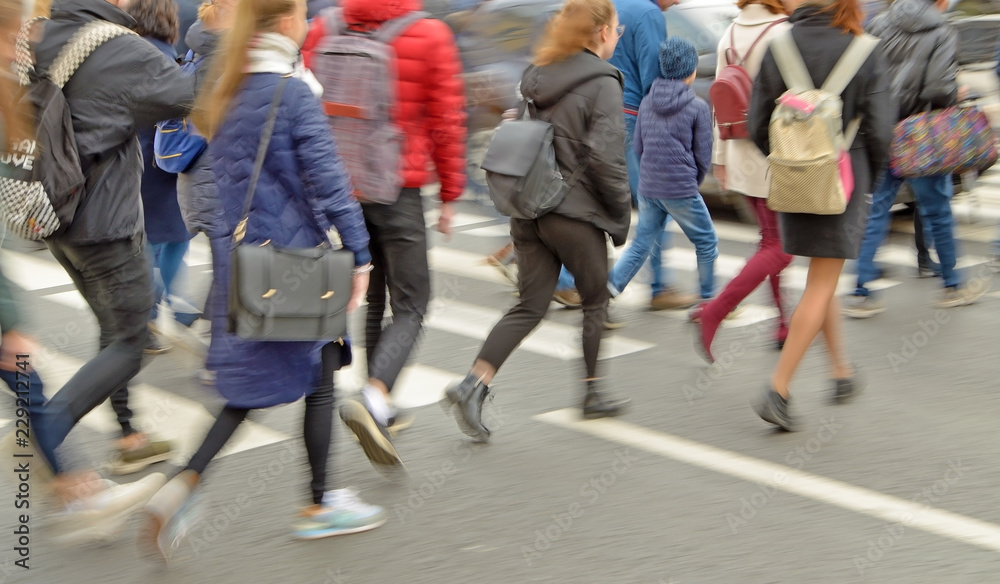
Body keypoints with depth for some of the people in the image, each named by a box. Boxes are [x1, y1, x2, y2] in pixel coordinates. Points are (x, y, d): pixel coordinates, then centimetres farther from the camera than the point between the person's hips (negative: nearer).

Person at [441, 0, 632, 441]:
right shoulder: (603, 83, -12)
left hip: (529, 211, 6)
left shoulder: (537, 77, 11)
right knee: (595, 302, 14)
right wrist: (621, 215, -7)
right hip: (575, 214, -6)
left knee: (529, 307, 10)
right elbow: (605, 157, -18)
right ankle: (592, 394, 25)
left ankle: (473, 385, -4)